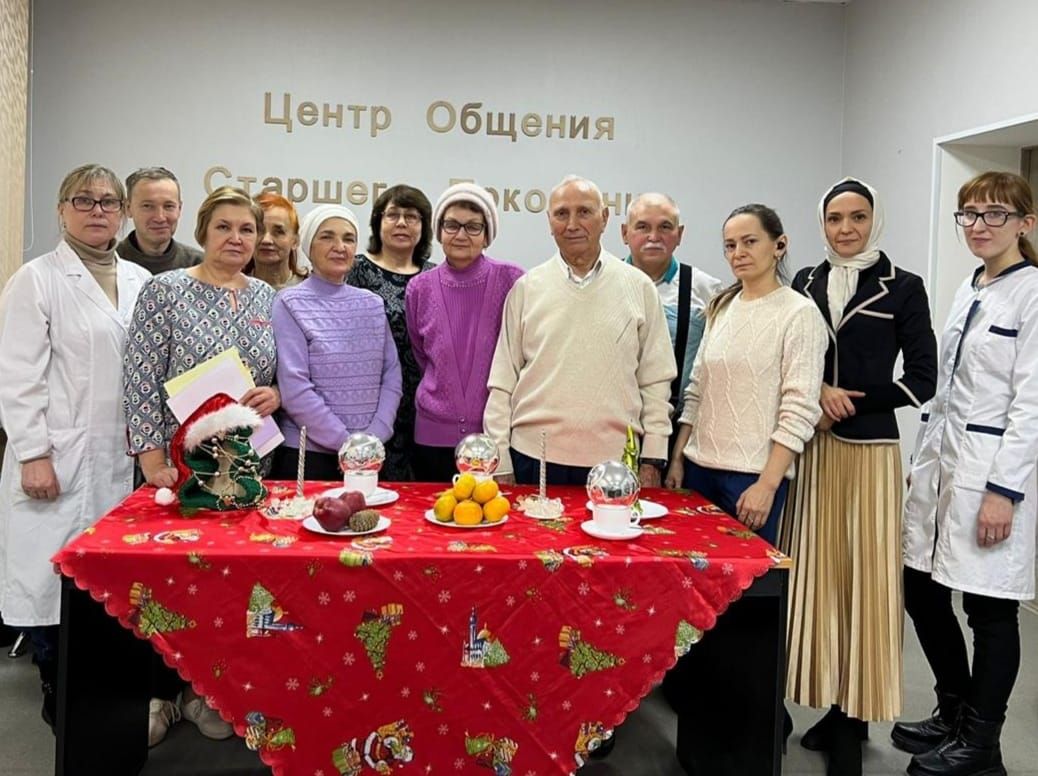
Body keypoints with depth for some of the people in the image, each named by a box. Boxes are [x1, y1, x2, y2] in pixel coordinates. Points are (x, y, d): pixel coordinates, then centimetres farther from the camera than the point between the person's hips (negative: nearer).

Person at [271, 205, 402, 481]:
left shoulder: (373, 304, 9)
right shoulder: (290, 304, -5)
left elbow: (391, 374, 5)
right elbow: (294, 388, -13)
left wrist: (373, 438, -7)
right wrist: (347, 443, -14)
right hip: (307, 453, -4)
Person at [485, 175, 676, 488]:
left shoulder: (639, 287, 5)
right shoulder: (526, 289, 5)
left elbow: (656, 381, 6)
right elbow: (502, 383, 5)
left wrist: (651, 461, 2)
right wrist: (500, 466, 1)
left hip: (615, 460, 0)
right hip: (533, 458, 0)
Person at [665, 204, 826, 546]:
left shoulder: (800, 313, -7)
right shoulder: (721, 308, 11)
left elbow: (799, 411, -12)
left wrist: (767, 485, -16)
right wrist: (677, 458, 8)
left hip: (754, 475, -5)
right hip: (699, 467, 5)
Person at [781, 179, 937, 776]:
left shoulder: (903, 288, 0)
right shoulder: (805, 284, 10)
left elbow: (922, 379, -3)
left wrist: (851, 403, -11)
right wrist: (818, 393, -8)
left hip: (870, 448, -3)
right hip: (811, 448, 3)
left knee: (862, 577, -2)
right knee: (816, 573, 4)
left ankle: (855, 715, 11)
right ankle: (832, 705, 17)